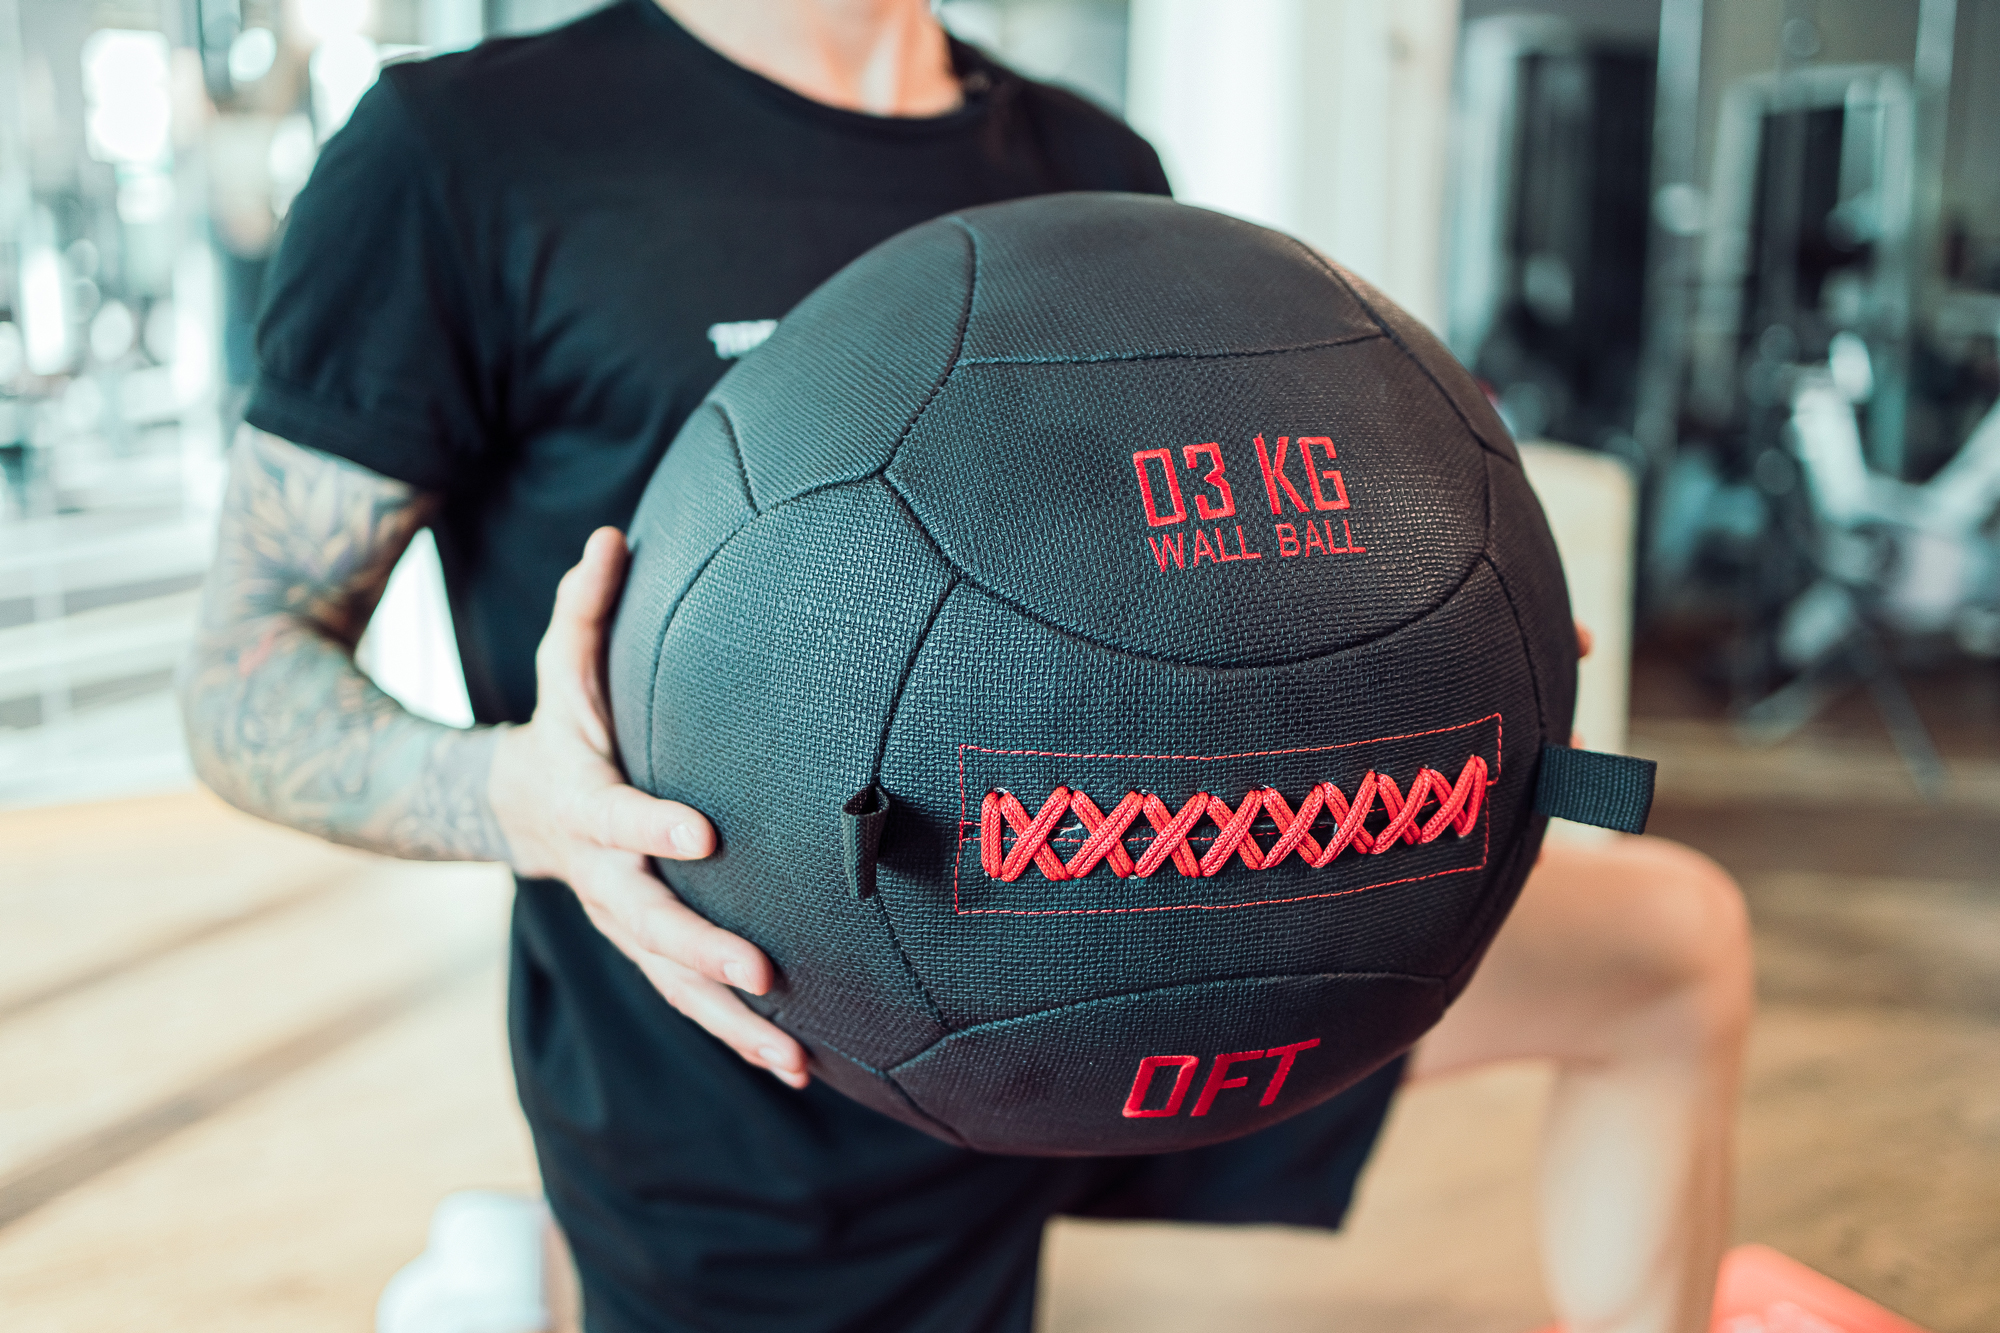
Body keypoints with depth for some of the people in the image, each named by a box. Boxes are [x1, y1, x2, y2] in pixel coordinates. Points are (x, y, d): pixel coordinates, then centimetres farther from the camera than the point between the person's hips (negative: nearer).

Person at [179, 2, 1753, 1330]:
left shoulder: (1092, 171, 5)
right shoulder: (468, 149, -11)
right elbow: (247, 673, -9)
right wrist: (516, 793, -29)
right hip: (768, 1092, -5)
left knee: (1677, 940, 5)